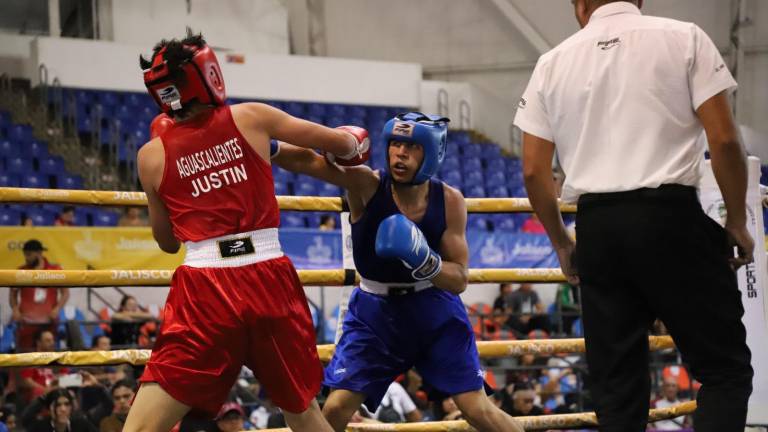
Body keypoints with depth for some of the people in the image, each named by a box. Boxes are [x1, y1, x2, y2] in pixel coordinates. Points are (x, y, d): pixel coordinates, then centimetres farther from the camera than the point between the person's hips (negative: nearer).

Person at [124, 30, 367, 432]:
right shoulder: (251, 119, 4)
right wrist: (353, 142, 38)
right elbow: (341, 143, 13)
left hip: (205, 289, -1)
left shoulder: (152, 156, 5)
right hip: (270, 281, 2)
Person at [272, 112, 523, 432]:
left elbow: (459, 280, -11)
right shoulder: (366, 185, -18)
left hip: (434, 310, 1)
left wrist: (425, 262, -32)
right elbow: (308, 161, -34)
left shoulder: (449, 201, -13)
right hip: (375, 312, -1)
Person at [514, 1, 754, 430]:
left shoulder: (553, 63, 11)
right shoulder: (684, 39, 2)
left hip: (596, 227, 3)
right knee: (725, 367, 3)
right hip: (671, 217, -3)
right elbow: (724, 139, -5)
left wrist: (561, 242, 22)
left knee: (617, 385, 9)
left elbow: (534, 170, 9)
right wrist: (737, 222, 5)